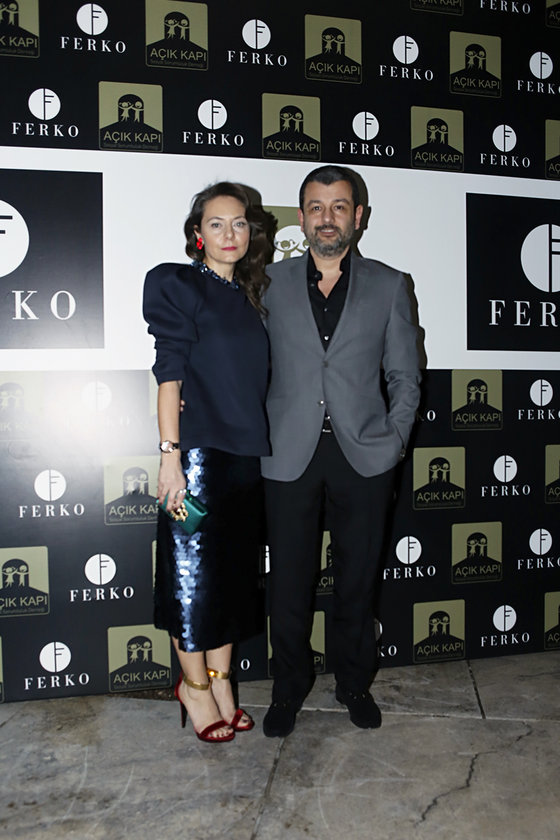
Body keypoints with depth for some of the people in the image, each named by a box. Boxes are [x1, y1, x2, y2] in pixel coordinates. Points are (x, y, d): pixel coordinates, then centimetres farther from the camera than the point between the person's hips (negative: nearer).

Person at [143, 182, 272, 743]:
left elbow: (253, 380, 15)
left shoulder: (248, 297, 15)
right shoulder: (178, 285, -2)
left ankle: (220, 682, 27)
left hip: (245, 453, 6)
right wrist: (170, 456, -16)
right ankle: (194, 685, 23)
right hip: (199, 450, -6)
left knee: (234, 568, 12)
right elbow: (169, 375, -10)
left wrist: (260, 449, 8)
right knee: (194, 569, 2)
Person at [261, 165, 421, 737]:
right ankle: (289, 688, 30)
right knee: (289, 581, 9)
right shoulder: (271, 283, 6)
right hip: (289, 455, 0)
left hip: (363, 455, 0)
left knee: (357, 578, 12)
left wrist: (393, 442, 0)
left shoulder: (388, 286, 6)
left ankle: (354, 684, 34)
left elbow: (404, 375, 8)